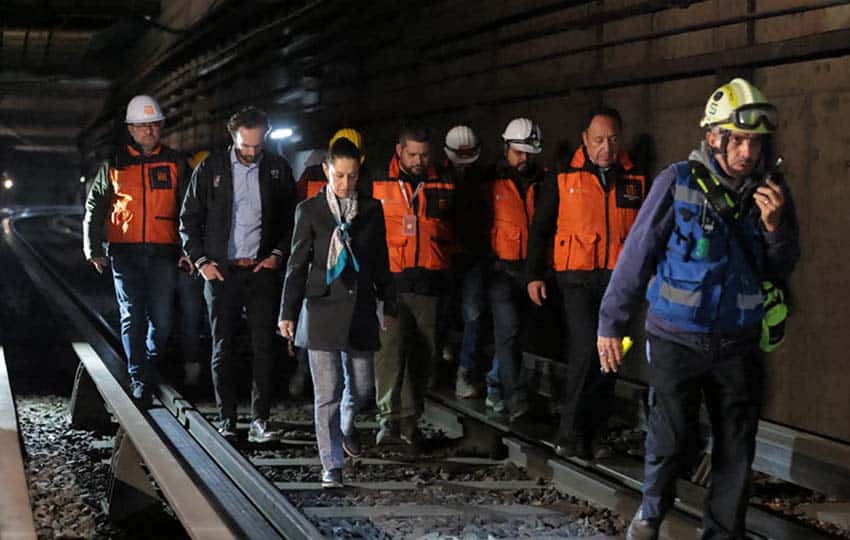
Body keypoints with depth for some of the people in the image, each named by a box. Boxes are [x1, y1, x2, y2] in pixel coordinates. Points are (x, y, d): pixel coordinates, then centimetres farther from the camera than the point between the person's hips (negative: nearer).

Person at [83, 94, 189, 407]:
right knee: (132, 317, -3)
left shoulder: (175, 164, 9)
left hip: (163, 252, 0)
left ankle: (150, 367, 24)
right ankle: (138, 379, 2)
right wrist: (93, 249, 6)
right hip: (125, 251, 0)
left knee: (162, 318, 0)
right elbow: (95, 208, 13)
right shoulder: (114, 165, 9)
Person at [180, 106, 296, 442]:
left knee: (264, 348, -3)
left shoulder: (277, 169, 4)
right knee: (222, 348, 3)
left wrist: (278, 254, 0)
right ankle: (226, 421, 10)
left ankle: (259, 420, 1)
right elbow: (189, 218, 6)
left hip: (262, 270, 1)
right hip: (221, 271, 0)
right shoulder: (211, 168, 1)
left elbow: (292, 219, 12)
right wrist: (201, 260, -3)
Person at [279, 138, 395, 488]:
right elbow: (298, 264, 1)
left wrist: (389, 306, 14)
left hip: (360, 307, 3)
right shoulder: (310, 210, 0)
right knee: (328, 392, -4)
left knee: (361, 386, 8)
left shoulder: (371, 210, 7)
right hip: (322, 310, -3)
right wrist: (288, 312, -2)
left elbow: (381, 262, 13)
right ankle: (332, 466, 3)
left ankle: (345, 426, 42)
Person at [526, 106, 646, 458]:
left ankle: (590, 435, 15)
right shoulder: (563, 178, 3)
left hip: (618, 281, 3)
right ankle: (569, 432, -9)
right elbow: (540, 228, 6)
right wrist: (535, 275, 0)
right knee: (586, 346, -18)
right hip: (578, 278, -3)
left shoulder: (635, 181, 9)